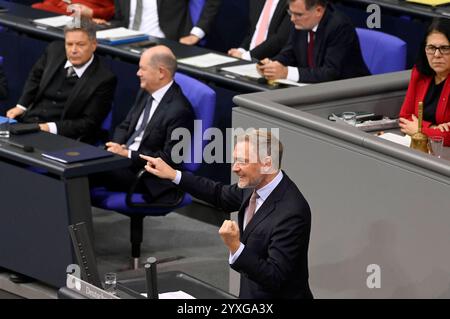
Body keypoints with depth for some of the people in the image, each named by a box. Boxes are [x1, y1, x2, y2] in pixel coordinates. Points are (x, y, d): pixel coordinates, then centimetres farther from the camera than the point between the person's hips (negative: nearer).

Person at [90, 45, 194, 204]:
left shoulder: (179, 110, -18)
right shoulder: (145, 93, 10)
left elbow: (170, 158, -20)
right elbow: (125, 126, 19)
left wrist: (128, 154, -20)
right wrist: (117, 146, -4)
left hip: (148, 177, -8)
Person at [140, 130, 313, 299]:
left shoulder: (291, 213, -28)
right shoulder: (256, 185, -3)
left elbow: (275, 278, -27)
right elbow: (221, 195, 17)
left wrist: (235, 247, -36)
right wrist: (173, 175, 12)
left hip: (279, 295, -7)